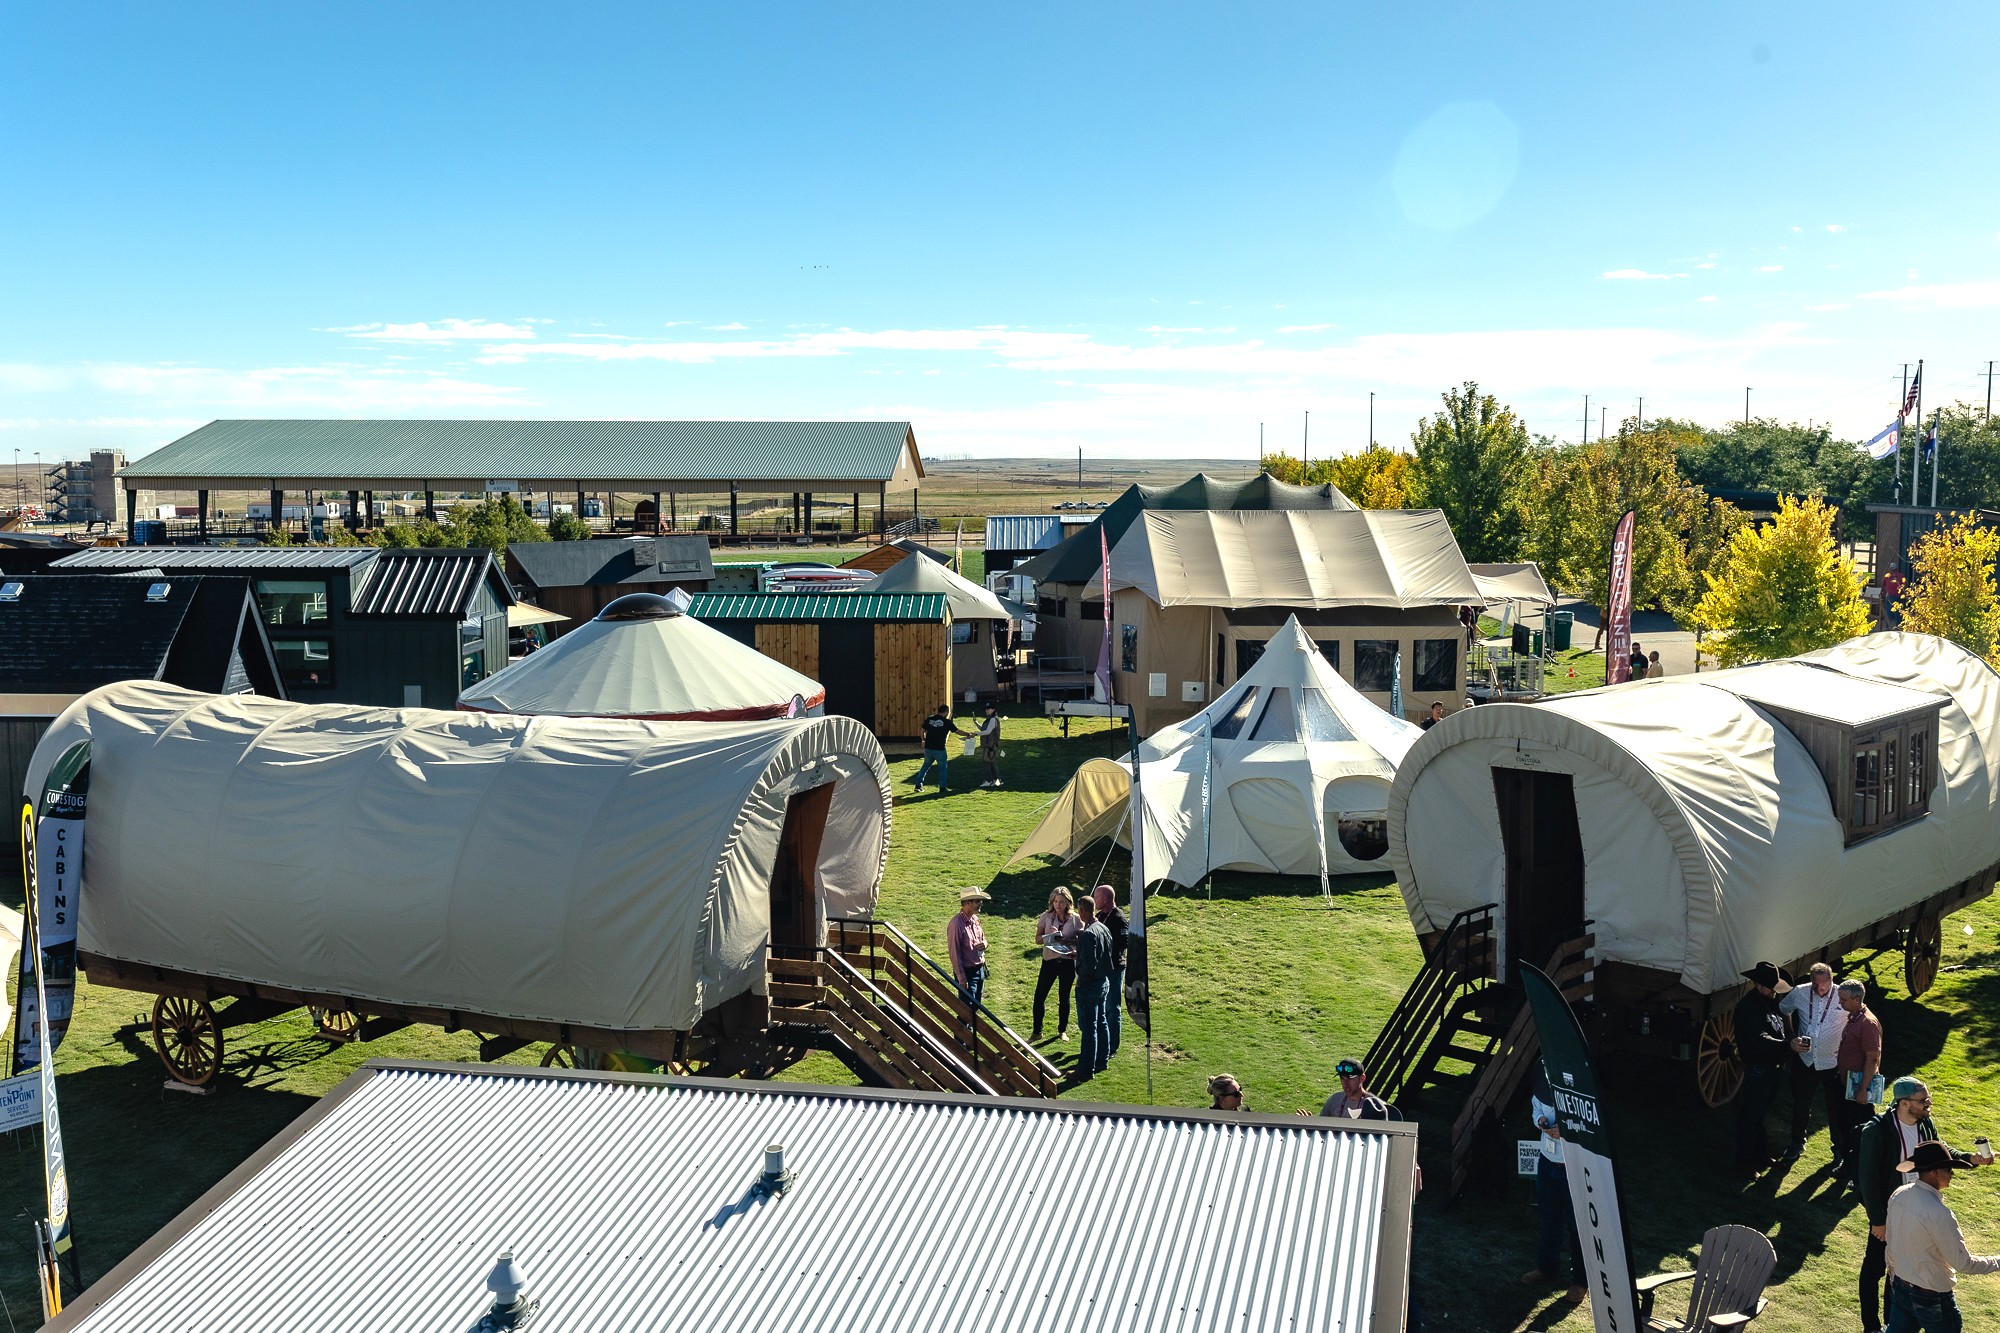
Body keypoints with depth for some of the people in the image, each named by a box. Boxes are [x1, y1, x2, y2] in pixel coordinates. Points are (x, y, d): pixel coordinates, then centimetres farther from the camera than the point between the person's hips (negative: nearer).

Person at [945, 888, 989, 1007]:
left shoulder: (975, 919, 4)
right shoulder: (956, 924, -21)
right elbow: (954, 953, -19)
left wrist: (984, 944, -6)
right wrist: (961, 978, -19)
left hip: (980, 969, 8)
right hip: (967, 971, -8)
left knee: (976, 1005, 16)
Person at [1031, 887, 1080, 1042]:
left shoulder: (1075, 919, 0)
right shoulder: (1046, 917, 1)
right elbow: (1037, 939, 2)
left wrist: (1075, 952, -16)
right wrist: (1049, 936, -17)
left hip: (1067, 961, 0)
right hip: (1049, 960, 0)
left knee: (1064, 997, 10)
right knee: (1039, 996, -3)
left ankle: (1062, 1031, 24)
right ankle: (1037, 1031, 9)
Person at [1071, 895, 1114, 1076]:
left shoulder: (1088, 934, -24)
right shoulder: (1104, 929, 4)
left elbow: (1088, 965, -27)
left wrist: (1079, 971, -8)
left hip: (1089, 985, -9)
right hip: (1104, 982, 9)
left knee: (1089, 1027, -1)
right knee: (1102, 1022, 18)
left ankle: (1087, 1068, 6)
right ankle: (1102, 1060, 29)